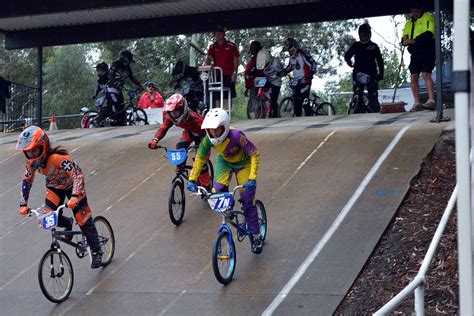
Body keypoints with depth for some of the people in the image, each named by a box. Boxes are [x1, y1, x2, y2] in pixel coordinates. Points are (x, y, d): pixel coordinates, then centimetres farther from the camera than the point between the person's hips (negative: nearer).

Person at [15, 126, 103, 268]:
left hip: (72, 185, -5)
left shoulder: (58, 158, -39)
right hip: (54, 186, 5)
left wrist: (74, 197, -54)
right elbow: (27, 180, -7)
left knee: (83, 219, -7)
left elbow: (78, 175, -42)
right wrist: (23, 204, -12)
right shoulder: (31, 161, -20)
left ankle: (96, 252, 10)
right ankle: (67, 223, 22)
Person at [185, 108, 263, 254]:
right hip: (224, 162, 4)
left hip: (243, 164, -4)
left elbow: (255, 154, -32)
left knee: (248, 202, -4)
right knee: (217, 192, -19)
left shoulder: (236, 135, -39)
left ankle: (256, 236, 13)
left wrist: (252, 178, -38)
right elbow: (200, 159, -12)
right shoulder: (208, 139, -26)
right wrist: (192, 179, -21)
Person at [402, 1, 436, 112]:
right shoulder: (409, 23, 23)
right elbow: (404, 39, 21)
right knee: (413, 77, -2)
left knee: (426, 74, -20)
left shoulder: (428, 18, 3)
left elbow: (429, 34, -13)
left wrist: (413, 40, -20)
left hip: (427, 51, -6)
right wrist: (405, 39, -5)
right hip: (415, 53, 6)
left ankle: (431, 100, -24)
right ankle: (417, 103, 1)